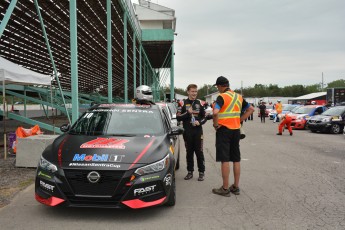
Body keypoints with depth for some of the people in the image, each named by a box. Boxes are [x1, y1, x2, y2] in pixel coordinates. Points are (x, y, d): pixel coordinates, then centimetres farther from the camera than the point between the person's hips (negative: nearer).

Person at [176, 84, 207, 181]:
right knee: (189, 152, 8)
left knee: (199, 152, 1)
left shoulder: (200, 103, 8)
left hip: (198, 131, 0)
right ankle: (190, 172, 19)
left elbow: (205, 117, 11)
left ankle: (201, 172, 10)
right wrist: (187, 113, -14)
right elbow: (178, 117, -1)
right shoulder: (183, 103, 4)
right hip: (187, 132, 0)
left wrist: (199, 122, -9)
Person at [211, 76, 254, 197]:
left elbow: (215, 112, -28)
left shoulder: (222, 97, -12)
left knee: (225, 160, -1)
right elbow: (251, 109, 17)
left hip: (224, 130, -7)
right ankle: (236, 187, 21)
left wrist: (216, 124, -12)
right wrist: (239, 120, 11)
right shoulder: (238, 97, 11)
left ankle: (225, 189, 5)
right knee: (236, 159, 12)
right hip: (236, 130, 7)